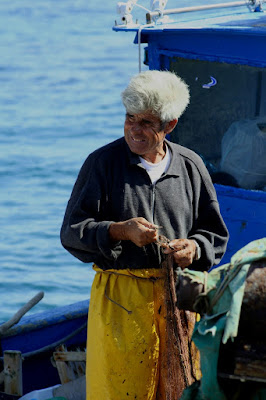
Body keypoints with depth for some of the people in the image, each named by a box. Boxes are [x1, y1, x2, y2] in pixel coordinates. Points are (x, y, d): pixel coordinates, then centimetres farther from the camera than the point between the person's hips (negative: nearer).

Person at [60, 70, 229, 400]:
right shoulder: (102, 162, 0)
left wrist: (194, 248, -7)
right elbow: (72, 232, -4)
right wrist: (120, 231, -19)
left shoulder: (190, 166, 8)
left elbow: (215, 233, 15)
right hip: (120, 298, -2)